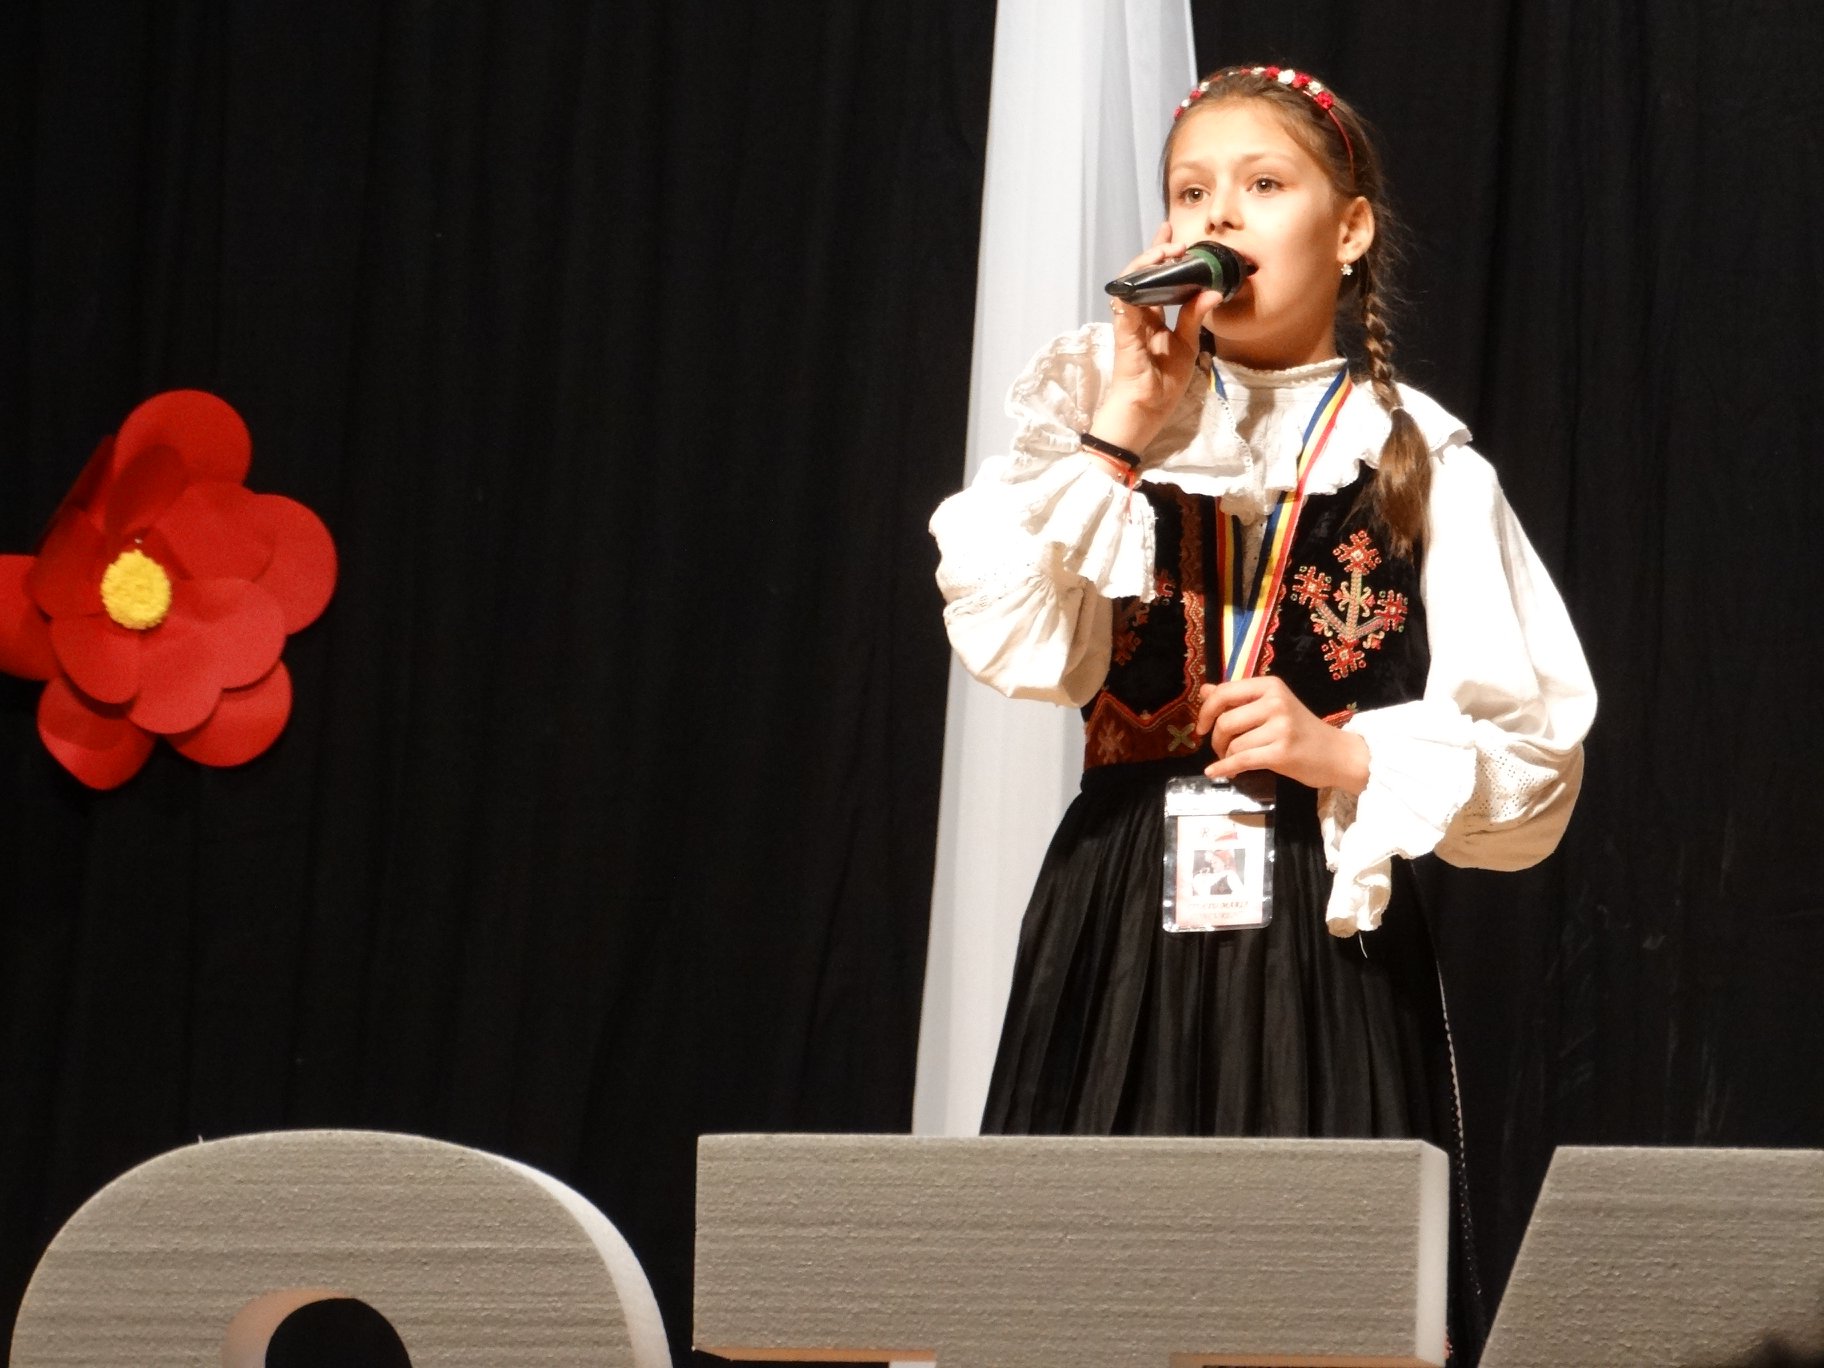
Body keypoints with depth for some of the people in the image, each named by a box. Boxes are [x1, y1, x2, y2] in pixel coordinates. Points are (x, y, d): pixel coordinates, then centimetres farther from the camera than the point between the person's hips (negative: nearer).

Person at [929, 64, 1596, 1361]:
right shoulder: (1099, 410, 8)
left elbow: (1535, 765, 1)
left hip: (1328, 940, -1)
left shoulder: (1420, 463, 5)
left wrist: (1342, 756, -13)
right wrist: (1125, 428, -10)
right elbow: (1009, 644, -9)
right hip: (1122, 927, 1)